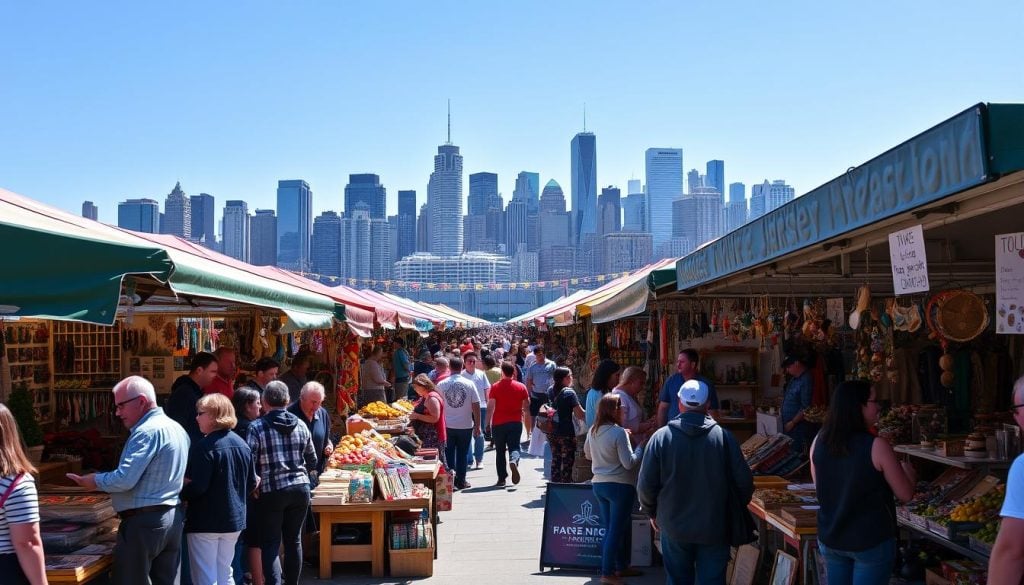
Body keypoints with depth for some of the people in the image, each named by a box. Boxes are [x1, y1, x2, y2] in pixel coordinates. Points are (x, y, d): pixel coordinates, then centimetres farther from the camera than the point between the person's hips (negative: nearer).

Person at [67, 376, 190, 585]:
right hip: (173, 519, 9)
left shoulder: (147, 431, -16)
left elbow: (124, 479, -22)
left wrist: (95, 481, -6)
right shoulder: (177, 429, 13)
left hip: (143, 522, -9)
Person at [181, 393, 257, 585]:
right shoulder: (242, 445, 6)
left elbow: (197, 487, -22)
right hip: (234, 520, 7)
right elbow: (251, 483, 11)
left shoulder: (204, 447, -18)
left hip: (206, 522, -7)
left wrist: (180, 494, -5)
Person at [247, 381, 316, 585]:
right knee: (294, 540, 16)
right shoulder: (300, 425, 4)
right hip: (300, 488, 4)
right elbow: (312, 461, 10)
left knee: (270, 544, 3)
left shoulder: (257, 427, -9)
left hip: (271, 491, -4)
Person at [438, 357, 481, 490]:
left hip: (447, 426, 0)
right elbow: (476, 406, -5)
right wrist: (477, 426, 3)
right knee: (462, 454, 10)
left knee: (449, 453, 9)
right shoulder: (469, 384, -7)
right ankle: (461, 481, 15)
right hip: (465, 425, 0)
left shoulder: (441, 385, -6)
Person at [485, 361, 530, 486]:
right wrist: (525, 416, 24)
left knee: (500, 451, 10)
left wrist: (488, 422, -2)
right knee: (514, 447, 6)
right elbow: (527, 406, 7)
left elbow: (490, 407, -8)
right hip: (516, 422, 1)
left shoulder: (495, 387, -5)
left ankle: (501, 479, 10)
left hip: (499, 423, -1)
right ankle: (514, 461, -28)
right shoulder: (521, 387, 1)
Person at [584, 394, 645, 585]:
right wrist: (640, 447, -5)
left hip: (599, 484, 8)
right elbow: (629, 463, -20)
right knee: (616, 530, 1)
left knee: (612, 528, 18)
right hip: (619, 485, -8)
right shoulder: (619, 432, -20)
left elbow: (588, 454, 17)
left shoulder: (593, 431, 2)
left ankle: (621, 567, 29)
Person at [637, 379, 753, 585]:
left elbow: (646, 485, -6)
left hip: (674, 528, 1)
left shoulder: (661, 437, -9)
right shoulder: (723, 436, -9)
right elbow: (744, 482, -5)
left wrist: (652, 512, 13)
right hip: (714, 529, 0)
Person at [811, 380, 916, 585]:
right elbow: (905, 495, -10)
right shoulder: (877, 446, -18)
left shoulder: (819, 442, -4)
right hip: (871, 542, -4)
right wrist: (908, 471, 11)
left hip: (829, 539, 5)